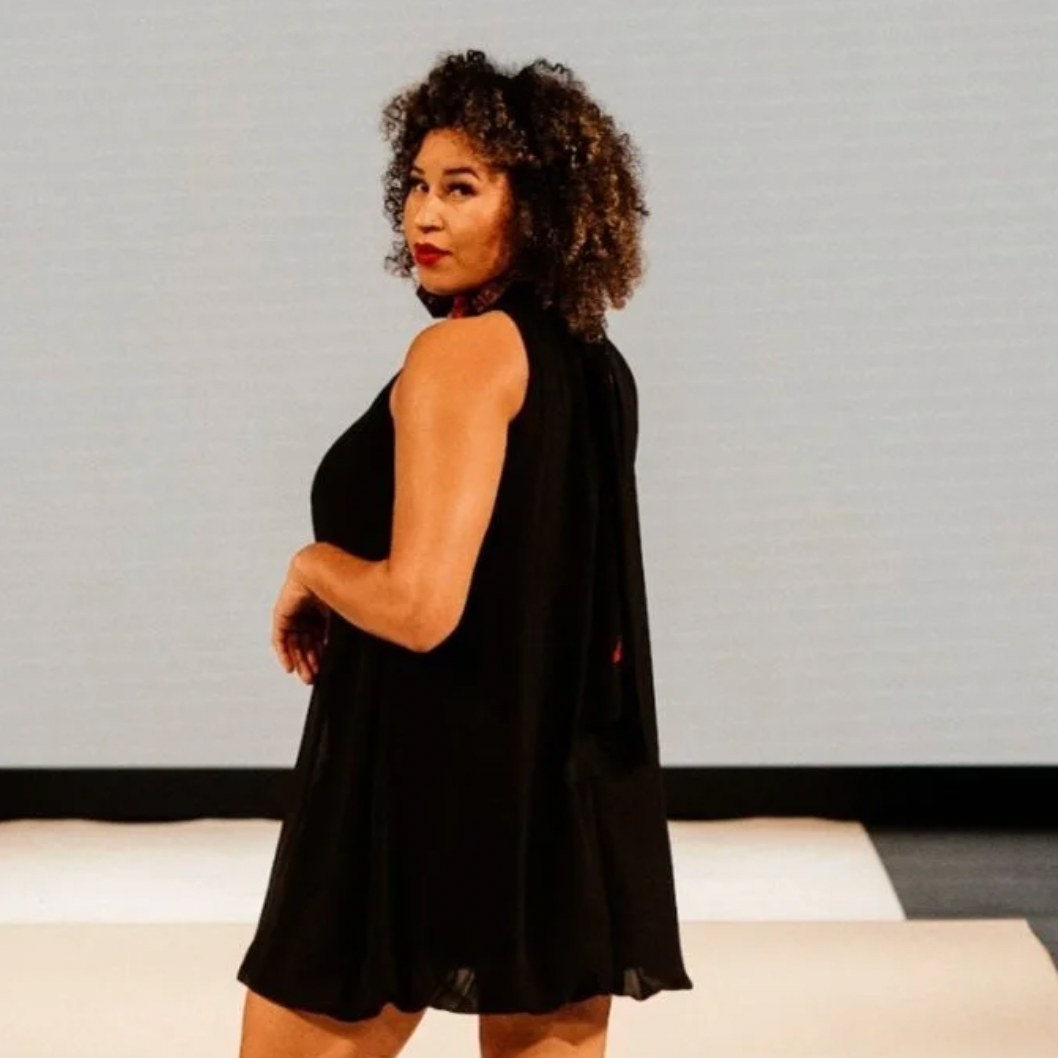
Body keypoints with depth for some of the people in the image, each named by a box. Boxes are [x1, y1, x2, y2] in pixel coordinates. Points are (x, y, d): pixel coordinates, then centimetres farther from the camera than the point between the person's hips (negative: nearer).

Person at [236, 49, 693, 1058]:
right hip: (572, 794, 8)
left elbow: (420, 605, -23)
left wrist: (310, 567, -4)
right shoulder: (595, 364, 11)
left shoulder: (465, 349, -15)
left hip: (428, 789, -8)